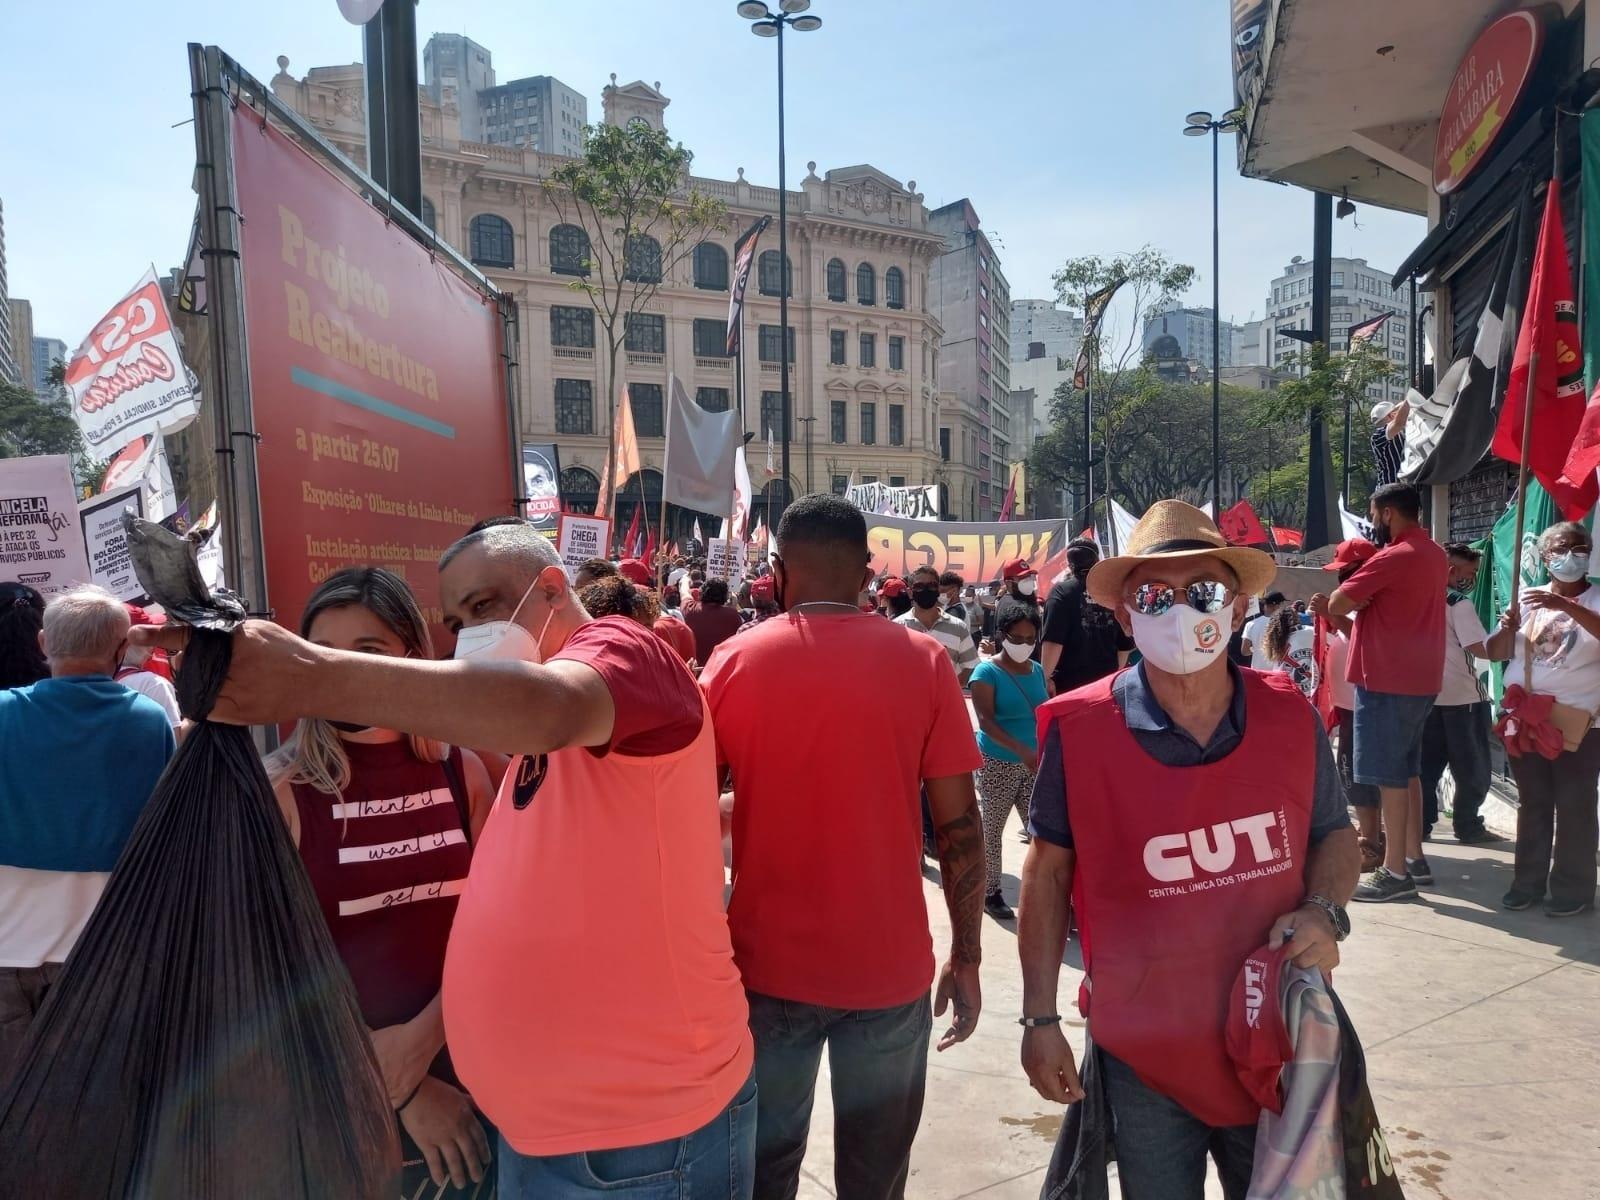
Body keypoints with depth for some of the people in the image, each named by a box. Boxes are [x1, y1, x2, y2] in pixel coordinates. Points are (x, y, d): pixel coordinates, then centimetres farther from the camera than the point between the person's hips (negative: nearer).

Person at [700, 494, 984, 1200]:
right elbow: (959, 823, -7)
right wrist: (966, 957, 4)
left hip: (768, 964, 1)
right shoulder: (922, 661, -7)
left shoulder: (735, 660, -6)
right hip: (889, 967, 0)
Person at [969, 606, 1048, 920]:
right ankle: (990, 892, 20)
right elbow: (986, 721, -21)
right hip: (998, 763, -5)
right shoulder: (987, 671, -11)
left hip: (1033, 764, 5)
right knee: (993, 828, 7)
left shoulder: (1038, 671, 6)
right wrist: (1021, 748, -33)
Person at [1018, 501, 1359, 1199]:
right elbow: (1049, 869, -4)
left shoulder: (1291, 718, -7)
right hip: (1141, 1060, -2)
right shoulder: (1080, 730, -15)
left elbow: (1335, 834, 9)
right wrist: (1040, 1018, -3)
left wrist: (1325, 911, -12)